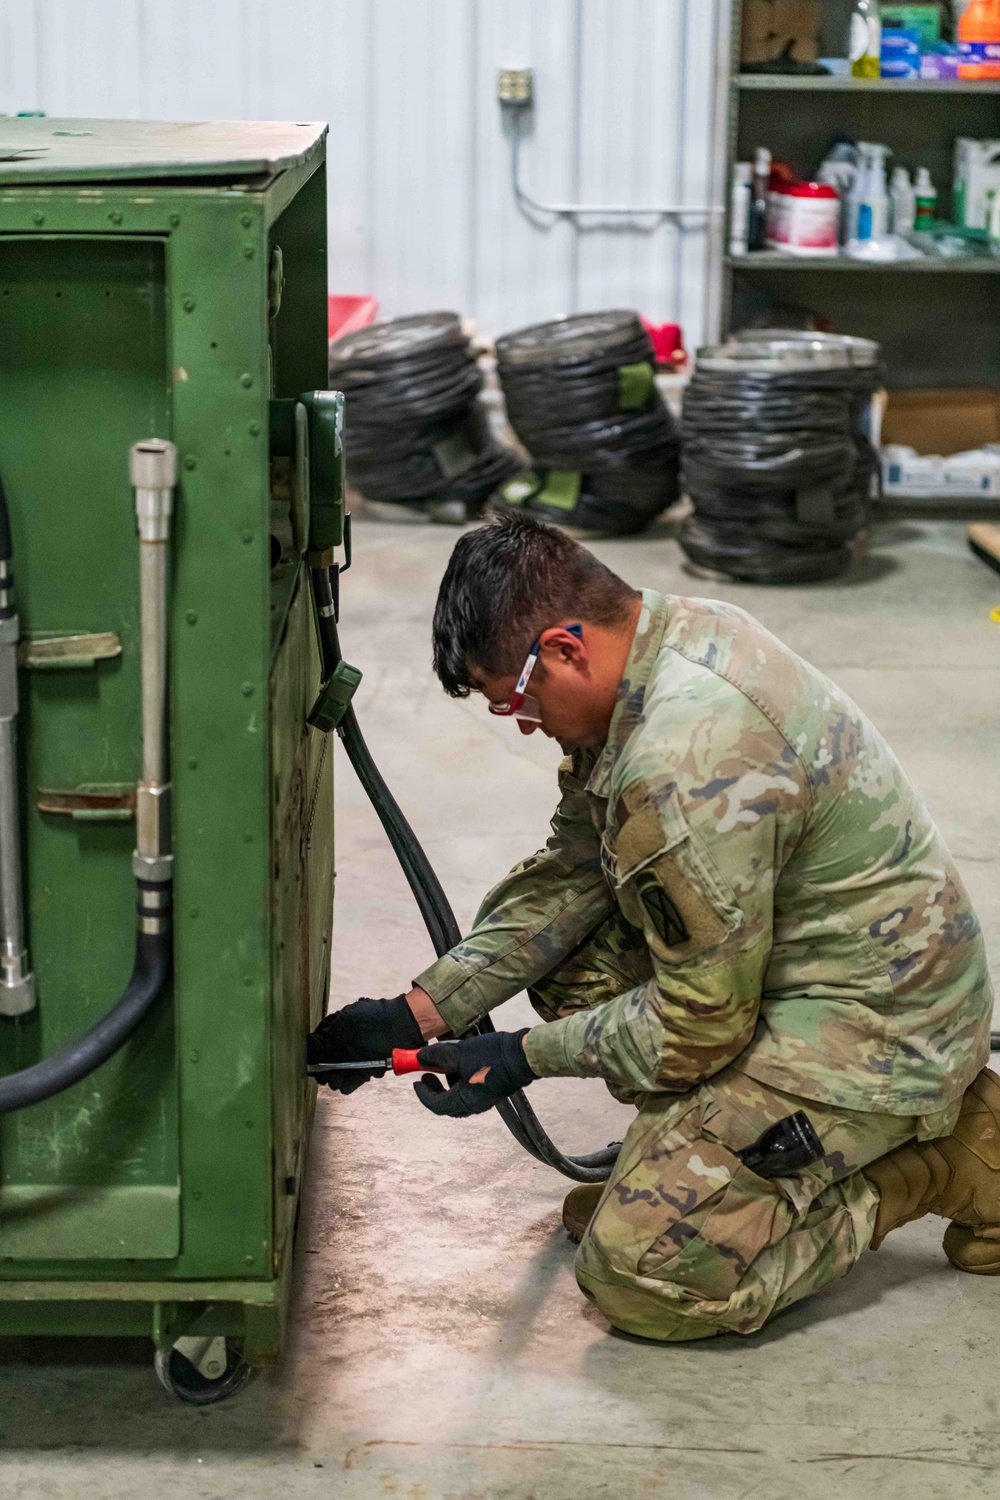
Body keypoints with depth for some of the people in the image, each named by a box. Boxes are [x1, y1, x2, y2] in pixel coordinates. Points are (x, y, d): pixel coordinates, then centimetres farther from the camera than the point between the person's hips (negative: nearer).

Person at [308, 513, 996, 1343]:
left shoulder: (687, 763, -31)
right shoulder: (666, 634, 0)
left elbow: (698, 1028, -21)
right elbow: (570, 871, 9)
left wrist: (526, 1057, -8)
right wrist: (419, 1011, 5)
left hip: (875, 1025, -10)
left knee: (643, 1279, -15)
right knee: (548, 932, 7)